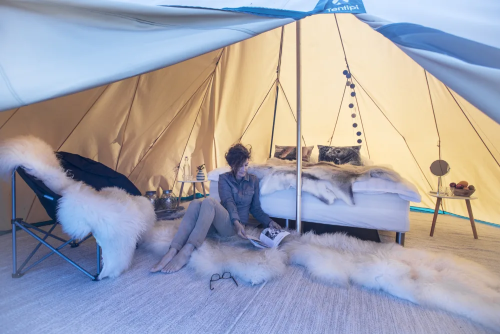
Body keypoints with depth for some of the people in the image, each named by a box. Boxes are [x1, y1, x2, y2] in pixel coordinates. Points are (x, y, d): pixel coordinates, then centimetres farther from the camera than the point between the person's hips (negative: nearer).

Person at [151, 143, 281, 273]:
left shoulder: (253, 180, 9)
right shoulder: (224, 178, 7)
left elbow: (255, 208, 12)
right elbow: (228, 201, -9)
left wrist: (269, 222, -3)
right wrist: (236, 221, -27)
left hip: (233, 225, -2)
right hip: (217, 220, 2)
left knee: (209, 201, -33)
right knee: (195, 203, -31)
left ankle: (186, 252, -47)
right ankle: (172, 251, -43)